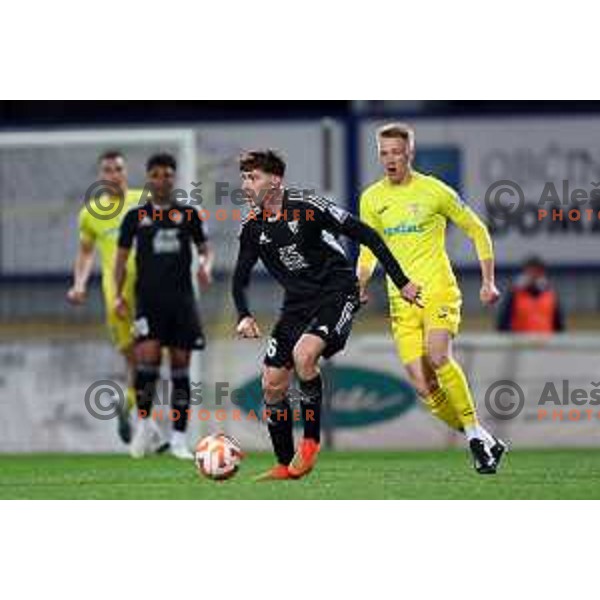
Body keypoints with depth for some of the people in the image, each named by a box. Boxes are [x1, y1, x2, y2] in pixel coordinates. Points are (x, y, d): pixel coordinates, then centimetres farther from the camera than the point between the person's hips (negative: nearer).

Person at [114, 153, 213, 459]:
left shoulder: (188, 214, 10)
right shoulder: (135, 216, 8)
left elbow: (205, 249, 17)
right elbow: (121, 258, 10)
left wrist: (205, 266, -6)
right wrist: (119, 295, -1)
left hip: (182, 299, 1)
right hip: (148, 298, -1)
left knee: (180, 364, 0)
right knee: (147, 355, -20)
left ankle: (179, 439, 5)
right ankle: (145, 423, -2)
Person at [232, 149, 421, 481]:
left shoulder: (307, 207, -18)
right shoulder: (252, 227, -1)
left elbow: (365, 234, -14)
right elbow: (240, 278, 9)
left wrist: (400, 281, -14)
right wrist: (244, 316, -12)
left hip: (336, 294, -7)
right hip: (297, 302, 7)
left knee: (303, 354, -31)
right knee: (272, 385, 0)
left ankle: (311, 441, -14)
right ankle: (285, 465, 14)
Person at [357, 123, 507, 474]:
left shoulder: (434, 191, -4)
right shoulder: (371, 199, 8)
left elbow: (477, 231, 6)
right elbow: (369, 249, 21)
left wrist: (489, 281, 0)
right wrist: (361, 286, 3)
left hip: (439, 290, -4)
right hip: (401, 299, 4)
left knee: (438, 357, -30)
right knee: (424, 386, -7)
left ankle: (475, 431, -16)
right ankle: (485, 444, 7)